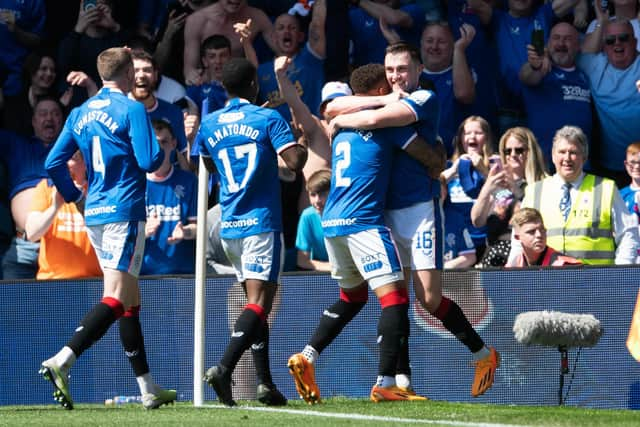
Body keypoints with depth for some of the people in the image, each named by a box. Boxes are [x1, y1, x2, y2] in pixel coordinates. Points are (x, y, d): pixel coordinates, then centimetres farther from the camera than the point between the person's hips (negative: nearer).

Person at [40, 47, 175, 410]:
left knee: (131, 299, 13)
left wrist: (76, 196, 19)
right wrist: (160, 151, 6)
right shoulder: (132, 109, -9)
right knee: (116, 299, -12)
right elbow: (150, 160, -15)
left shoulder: (81, 114, 12)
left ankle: (148, 388, 16)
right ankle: (62, 362, -28)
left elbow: (54, 163, 9)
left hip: (95, 214, 8)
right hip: (125, 212, -8)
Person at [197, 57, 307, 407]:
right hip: (261, 222, -6)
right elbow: (295, 161, -16)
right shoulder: (268, 119, -6)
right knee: (259, 301, -11)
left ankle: (265, 383, 11)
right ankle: (223, 368, -30)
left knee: (256, 301, 14)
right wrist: (305, 144, 4)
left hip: (228, 225, 6)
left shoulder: (209, 125, 10)